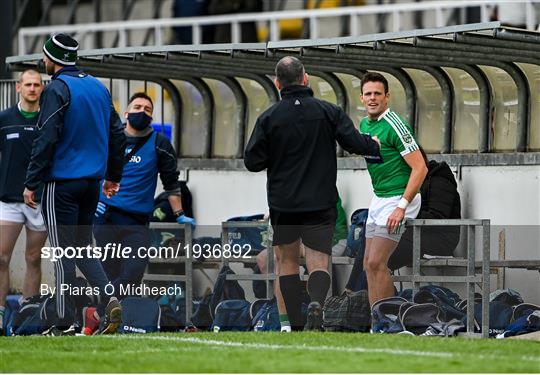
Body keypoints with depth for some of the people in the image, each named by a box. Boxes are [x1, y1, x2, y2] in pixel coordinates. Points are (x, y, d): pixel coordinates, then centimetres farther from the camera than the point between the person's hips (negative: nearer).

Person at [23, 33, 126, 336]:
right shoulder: (99, 87, 11)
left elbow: (47, 140, -17)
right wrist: (113, 176, 24)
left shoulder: (57, 89, -12)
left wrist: (31, 183, -13)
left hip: (62, 182, -7)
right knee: (83, 247, 15)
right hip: (92, 181, 7)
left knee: (64, 251, -2)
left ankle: (65, 322, -1)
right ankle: (109, 300, -5)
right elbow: (118, 135, 15)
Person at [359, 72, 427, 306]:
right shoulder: (364, 124, 9)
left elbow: (420, 168, -21)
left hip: (398, 198, -9)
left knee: (377, 263, -15)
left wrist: (402, 206, -25)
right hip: (378, 199, 9)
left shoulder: (394, 126, -18)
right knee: (369, 264, 8)